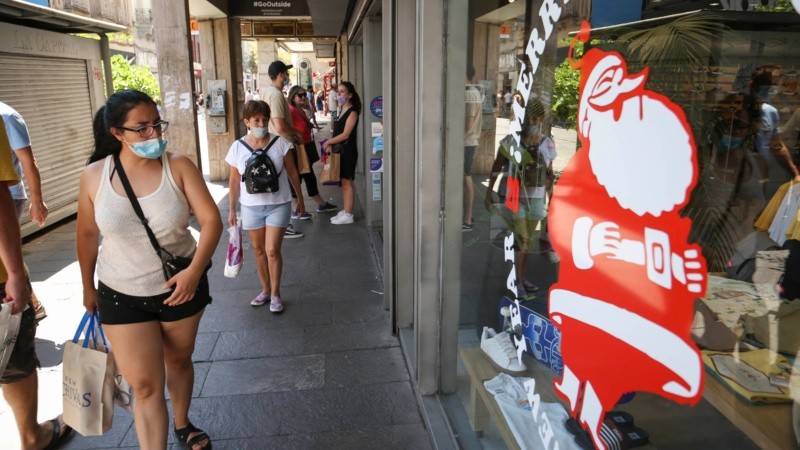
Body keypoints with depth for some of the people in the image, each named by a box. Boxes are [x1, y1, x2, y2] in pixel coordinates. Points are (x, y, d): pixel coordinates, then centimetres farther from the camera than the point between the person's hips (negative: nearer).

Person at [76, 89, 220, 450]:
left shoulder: (179, 167, -14)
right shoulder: (94, 176, -10)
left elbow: (211, 220, -16)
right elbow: (88, 235, 3)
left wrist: (195, 270, -30)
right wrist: (88, 287, 12)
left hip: (182, 287, 1)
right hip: (121, 296, 0)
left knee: (179, 361, 22)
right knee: (145, 386, 0)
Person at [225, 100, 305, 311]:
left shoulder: (280, 143, -7)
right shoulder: (237, 147, -3)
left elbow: (292, 172, 2)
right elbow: (234, 180, 4)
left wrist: (300, 198, 7)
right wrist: (232, 209, 6)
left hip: (278, 205, -2)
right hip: (251, 206, 2)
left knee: (272, 251, -4)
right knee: (259, 250, 13)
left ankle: (275, 294, 12)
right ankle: (265, 290, 30)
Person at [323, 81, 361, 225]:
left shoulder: (352, 112, -12)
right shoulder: (341, 110, 14)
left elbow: (345, 134, -17)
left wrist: (328, 142, -10)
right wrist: (330, 144, 0)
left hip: (348, 151, -8)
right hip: (339, 150, 8)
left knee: (347, 182, -4)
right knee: (343, 182, 12)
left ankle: (348, 215, 1)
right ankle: (345, 211, 20)